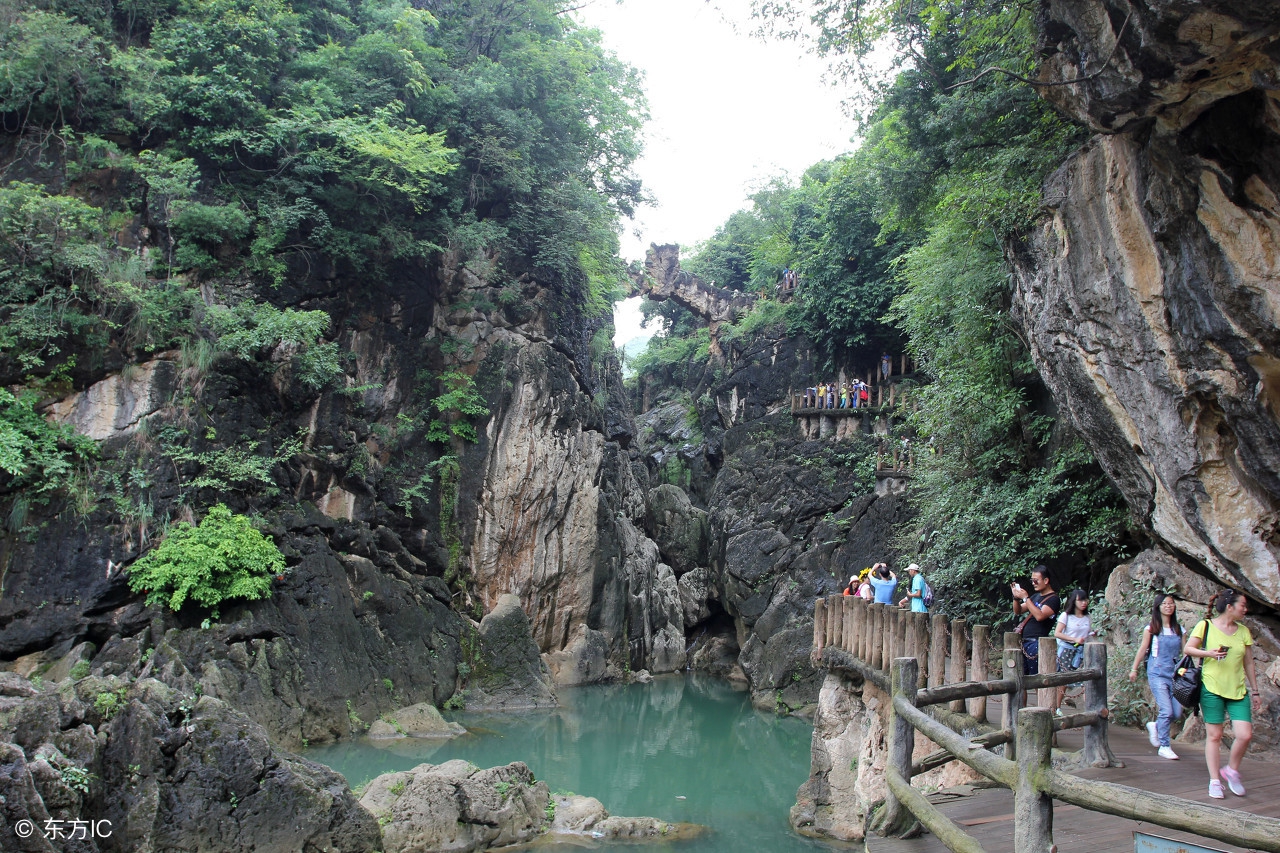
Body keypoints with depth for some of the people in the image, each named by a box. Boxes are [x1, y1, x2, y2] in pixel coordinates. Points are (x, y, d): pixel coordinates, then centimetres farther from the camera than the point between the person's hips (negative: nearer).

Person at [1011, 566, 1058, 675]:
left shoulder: (1054, 599, -6)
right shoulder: (1036, 596, 19)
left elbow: (1039, 616, -21)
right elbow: (1018, 611, 21)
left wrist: (1025, 598, -18)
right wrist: (1016, 597, 3)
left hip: (1036, 643, -8)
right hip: (1024, 642, 8)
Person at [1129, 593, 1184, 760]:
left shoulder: (1179, 629, 9)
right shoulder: (1151, 629, -1)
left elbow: (1184, 651, 10)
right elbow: (1143, 649, 6)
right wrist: (1134, 669, 10)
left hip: (1175, 673, 4)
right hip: (1157, 673, -4)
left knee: (1177, 713, 0)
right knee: (1166, 711, -11)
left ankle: (1155, 726, 28)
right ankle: (1164, 747, 1)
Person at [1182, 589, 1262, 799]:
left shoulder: (1243, 631, 9)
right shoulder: (1206, 626, -3)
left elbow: (1248, 664, 14)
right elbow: (1187, 648, -2)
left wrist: (1255, 691, 15)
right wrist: (1208, 653, -19)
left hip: (1238, 691, 4)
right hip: (1212, 689, -4)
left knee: (1245, 734, -7)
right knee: (1214, 736, 1)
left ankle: (1232, 770, 18)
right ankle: (1215, 781, 12)